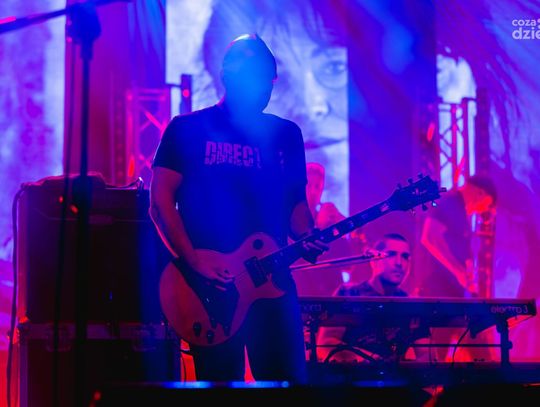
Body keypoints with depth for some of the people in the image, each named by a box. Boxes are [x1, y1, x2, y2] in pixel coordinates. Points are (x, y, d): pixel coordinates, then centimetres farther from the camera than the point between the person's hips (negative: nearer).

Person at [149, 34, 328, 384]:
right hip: (209, 285, -3)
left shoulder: (286, 135, 12)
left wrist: (307, 238, -6)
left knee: (289, 380, -1)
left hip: (271, 280, 3)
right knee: (220, 384, 0)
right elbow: (161, 201, -4)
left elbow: (296, 202, 16)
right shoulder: (188, 129, 0)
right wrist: (195, 263, -14)